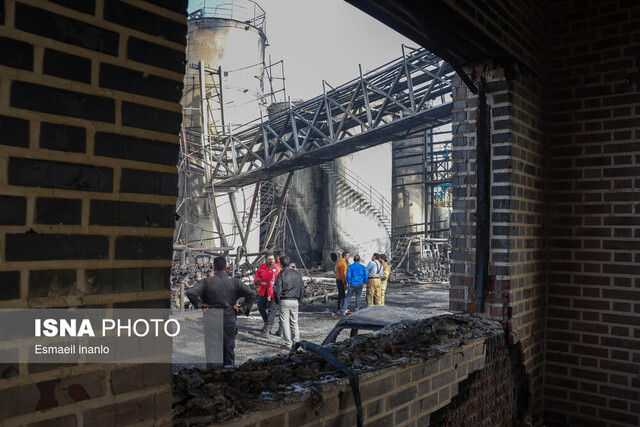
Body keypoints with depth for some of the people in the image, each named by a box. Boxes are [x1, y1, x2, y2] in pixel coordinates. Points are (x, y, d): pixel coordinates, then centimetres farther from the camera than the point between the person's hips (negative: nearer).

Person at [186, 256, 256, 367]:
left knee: (211, 351, 5)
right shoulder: (234, 282, -1)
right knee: (229, 349, 16)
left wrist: (199, 304, -5)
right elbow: (252, 294, -2)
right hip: (229, 320, 2)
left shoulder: (207, 282, -6)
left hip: (212, 322, -2)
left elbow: (190, 293, -16)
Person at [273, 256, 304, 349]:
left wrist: (278, 301, 1)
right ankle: (296, 340, 18)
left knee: (285, 322, 2)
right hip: (295, 301, 4)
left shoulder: (281, 275, -9)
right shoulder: (297, 274, 6)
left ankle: (288, 343, 2)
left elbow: (277, 290, -11)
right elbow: (302, 289, 10)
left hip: (284, 301, -4)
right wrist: (299, 299, 17)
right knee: (294, 321, 17)